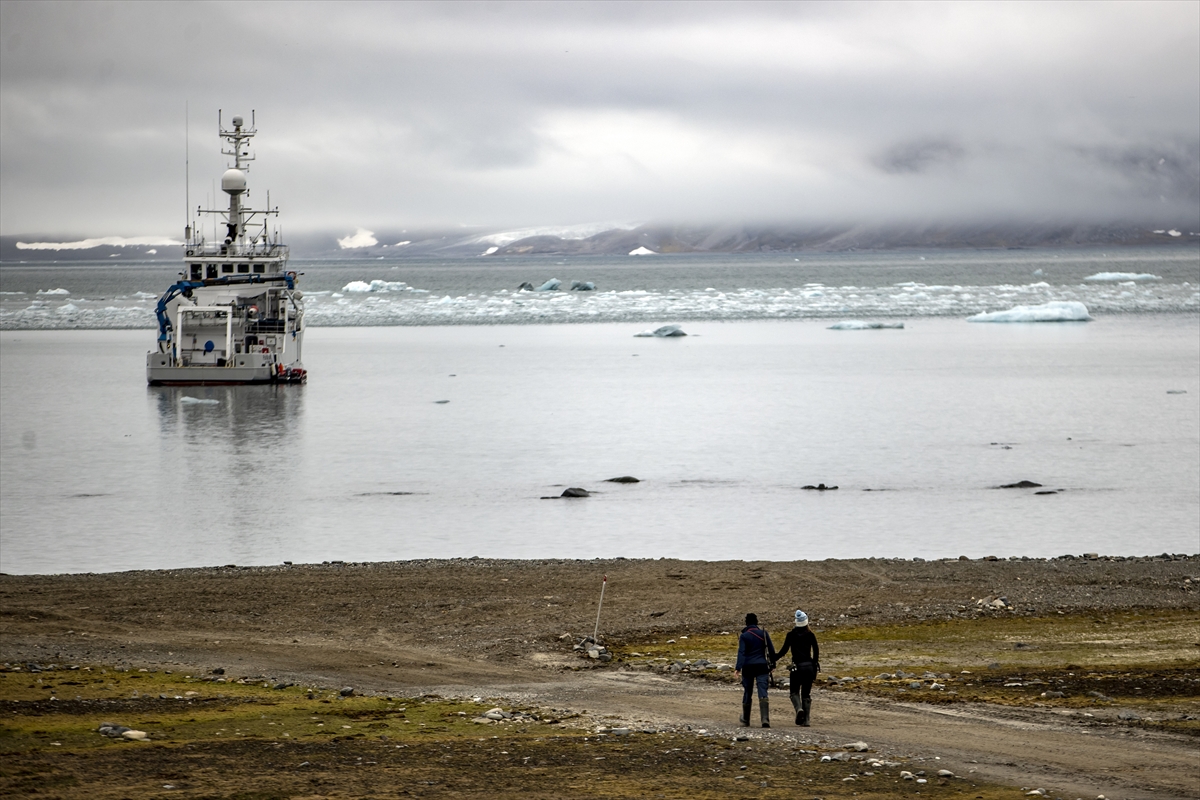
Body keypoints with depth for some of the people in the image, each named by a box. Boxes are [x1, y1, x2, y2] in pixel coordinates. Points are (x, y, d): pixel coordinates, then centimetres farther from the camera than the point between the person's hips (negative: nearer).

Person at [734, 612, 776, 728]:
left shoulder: (744, 636, -3)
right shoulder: (764, 634, 2)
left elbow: (741, 652, -13)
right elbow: (771, 650, 5)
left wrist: (738, 668, -19)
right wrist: (772, 663, 20)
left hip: (748, 667, -1)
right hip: (762, 666, 1)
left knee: (747, 693, 15)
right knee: (763, 693, -7)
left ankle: (745, 719, 29)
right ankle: (765, 719, -23)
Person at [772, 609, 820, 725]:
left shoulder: (791, 634, -3)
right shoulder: (810, 635, 1)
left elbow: (784, 650, -3)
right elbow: (816, 651, 2)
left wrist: (774, 661, 8)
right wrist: (815, 666, 13)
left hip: (797, 667, -2)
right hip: (809, 666, 2)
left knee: (794, 691, 10)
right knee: (806, 693, 10)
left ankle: (799, 708, -19)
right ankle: (806, 719, 5)